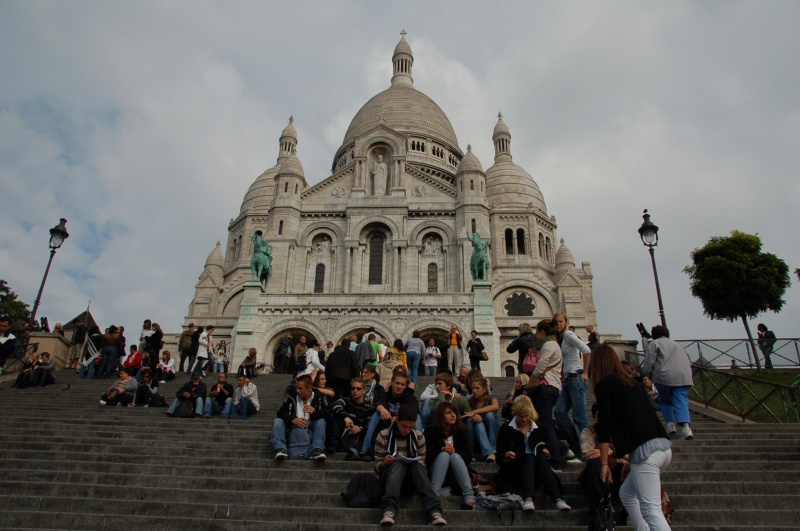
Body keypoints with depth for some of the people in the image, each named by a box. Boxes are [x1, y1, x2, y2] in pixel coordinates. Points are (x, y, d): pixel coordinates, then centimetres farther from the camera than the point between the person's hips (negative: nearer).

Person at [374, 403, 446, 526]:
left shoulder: (419, 436, 6)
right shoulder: (383, 436, -1)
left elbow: (422, 462, 11)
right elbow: (377, 467, 0)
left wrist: (421, 464, -13)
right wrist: (384, 463, -23)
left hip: (411, 481, 2)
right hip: (389, 479, -2)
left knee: (418, 466, -32)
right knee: (398, 463, -34)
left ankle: (435, 512, -47)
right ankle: (389, 511, -54)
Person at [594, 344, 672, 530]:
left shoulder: (604, 384, 0)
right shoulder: (632, 382, 22)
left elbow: (605, 425, -7)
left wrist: (604, 463, -2)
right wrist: (632, 459, 34)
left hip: (645, 450, -8)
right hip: (664, 446, 8)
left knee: (651, 510, -10)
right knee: (627, 493, 22)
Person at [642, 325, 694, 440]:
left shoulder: (654, 343, 11)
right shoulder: (677, 345, 30)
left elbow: (648, 364, 1)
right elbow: (689, 363, 27)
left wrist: (648, 373, 17)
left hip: (664, 376, -3)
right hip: (684, 377, 4)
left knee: (665, 401, 17)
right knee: (681, 402, -3)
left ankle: (670, 424, 8)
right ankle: (686, 426, -23)